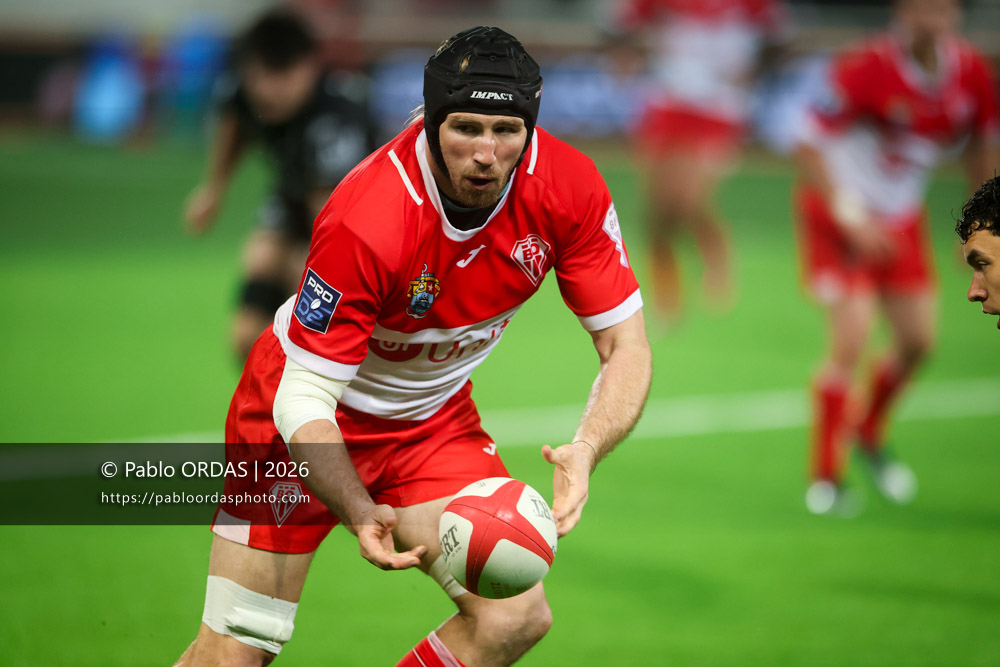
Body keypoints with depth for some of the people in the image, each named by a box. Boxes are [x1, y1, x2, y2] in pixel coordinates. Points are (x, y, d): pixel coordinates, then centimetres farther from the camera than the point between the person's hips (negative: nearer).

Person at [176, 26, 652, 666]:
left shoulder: (568, 188, -21)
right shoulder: (365, 222, -34)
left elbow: (627, 347, -14)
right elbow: (302, 400, -30)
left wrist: (585, 451, -35)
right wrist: (363, 515, -48)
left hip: (434, 416, 4)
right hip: (311, 417, -4)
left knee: (518, 616, -14)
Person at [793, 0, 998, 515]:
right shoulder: (868, 70, -27)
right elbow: (809, 147, -21)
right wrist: (850, 216, -28)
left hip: (902, 218, 6)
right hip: (838, 212, -6)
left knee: (917, 340, 7)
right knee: (852, 339, -16)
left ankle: (869, 434, 37)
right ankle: (826, 478, -3)